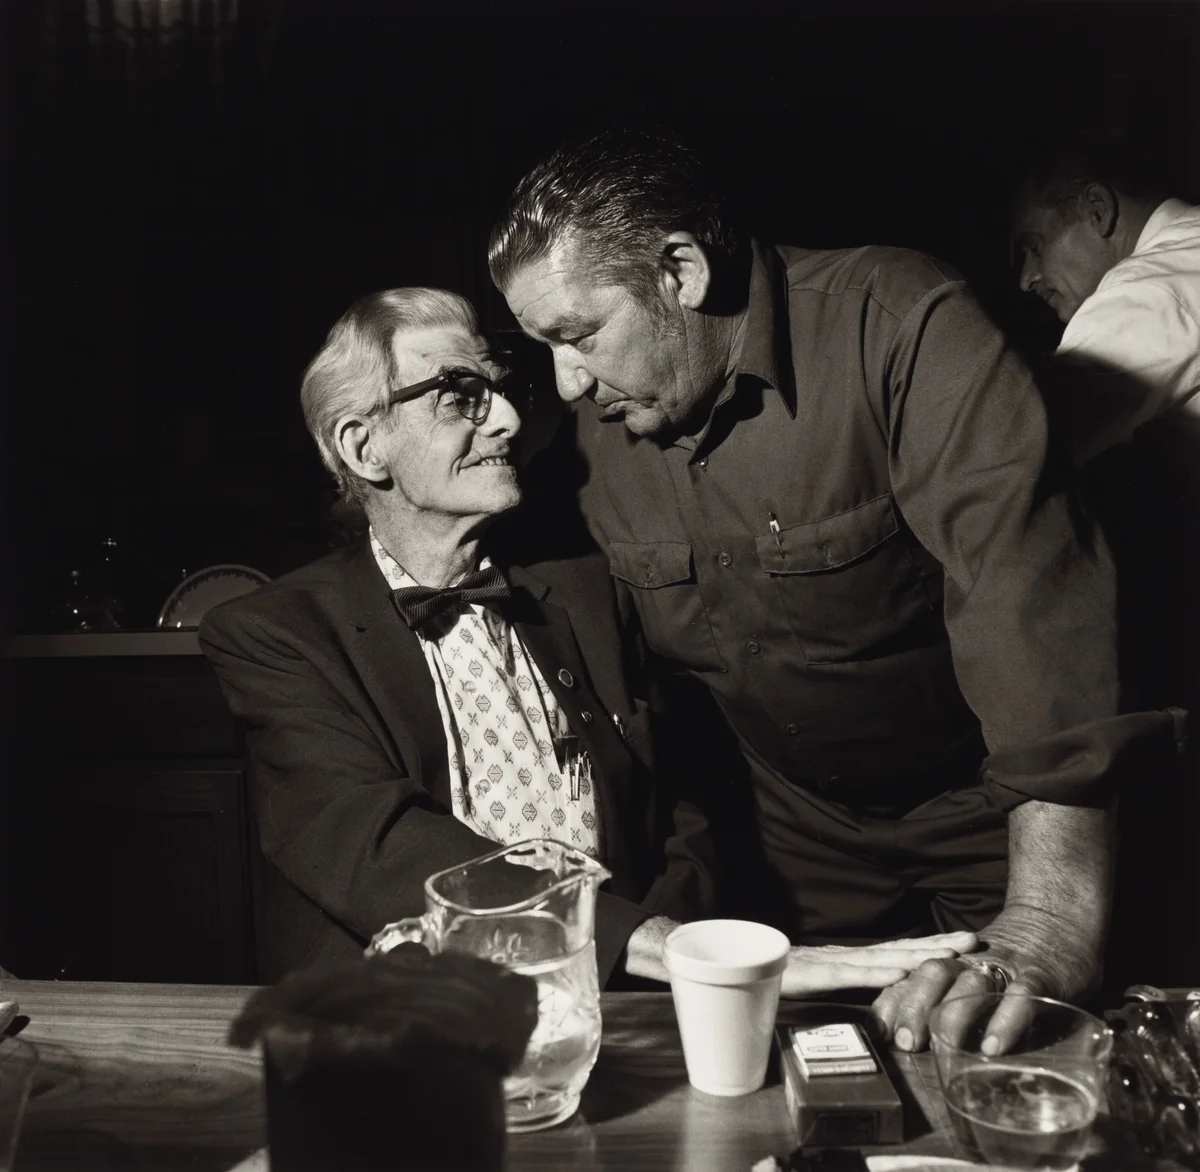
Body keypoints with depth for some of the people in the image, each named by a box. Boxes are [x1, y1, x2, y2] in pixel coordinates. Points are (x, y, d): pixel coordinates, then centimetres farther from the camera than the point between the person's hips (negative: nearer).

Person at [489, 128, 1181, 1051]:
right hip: (809, 829, 5)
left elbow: (1028, 583, -37)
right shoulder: (601, 417, -6)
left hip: (991, 808, -4)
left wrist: (1051, 920, -45)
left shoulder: (902, 325, -26)